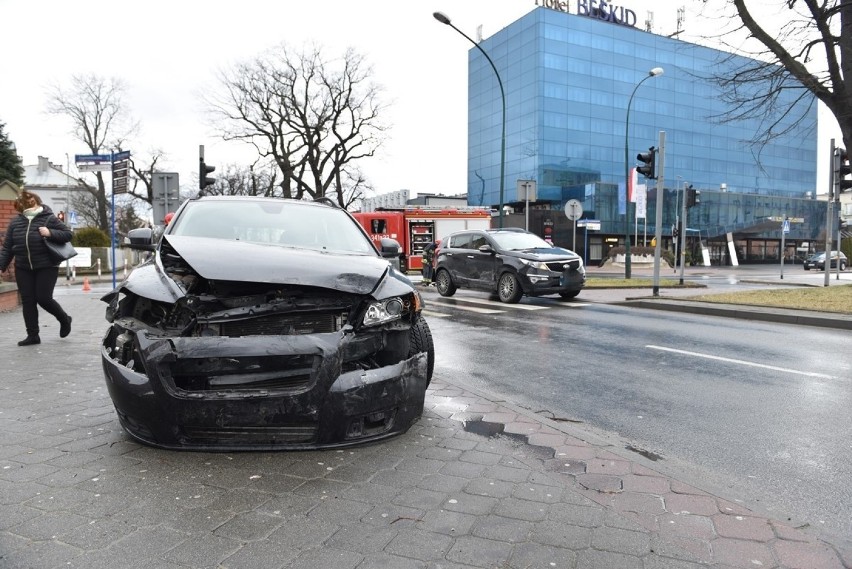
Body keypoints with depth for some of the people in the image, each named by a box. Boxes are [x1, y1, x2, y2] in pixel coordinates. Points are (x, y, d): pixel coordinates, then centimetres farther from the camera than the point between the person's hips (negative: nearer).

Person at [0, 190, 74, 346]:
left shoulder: (49, 218, -6)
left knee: (43, 298, -8)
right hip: (23, 268, 5)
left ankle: (65, 319, 20)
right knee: (27, 301, 4)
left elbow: (68, 234, -5)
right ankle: (33, 335, 11)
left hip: (46, 267, -5)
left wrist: (51, 233, -22)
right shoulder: (15, 221, 7)